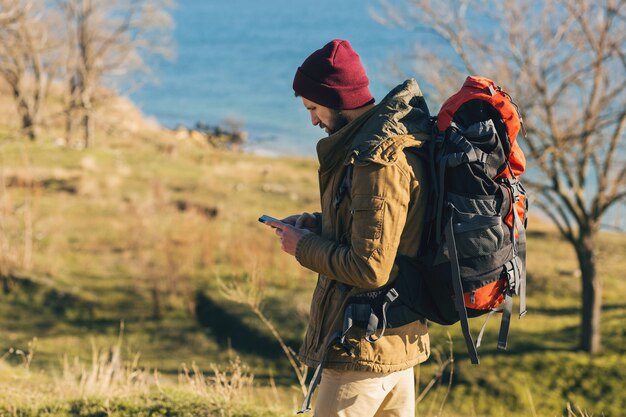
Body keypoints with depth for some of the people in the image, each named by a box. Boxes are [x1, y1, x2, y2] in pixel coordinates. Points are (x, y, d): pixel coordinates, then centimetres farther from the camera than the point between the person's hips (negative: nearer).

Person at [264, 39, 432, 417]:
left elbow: (370, 269, -26)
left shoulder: (378, 162, -23)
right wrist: (318, 224, 7)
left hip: (363, 348, -10)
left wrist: (304, 247, -11)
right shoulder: (398, 140, 9)